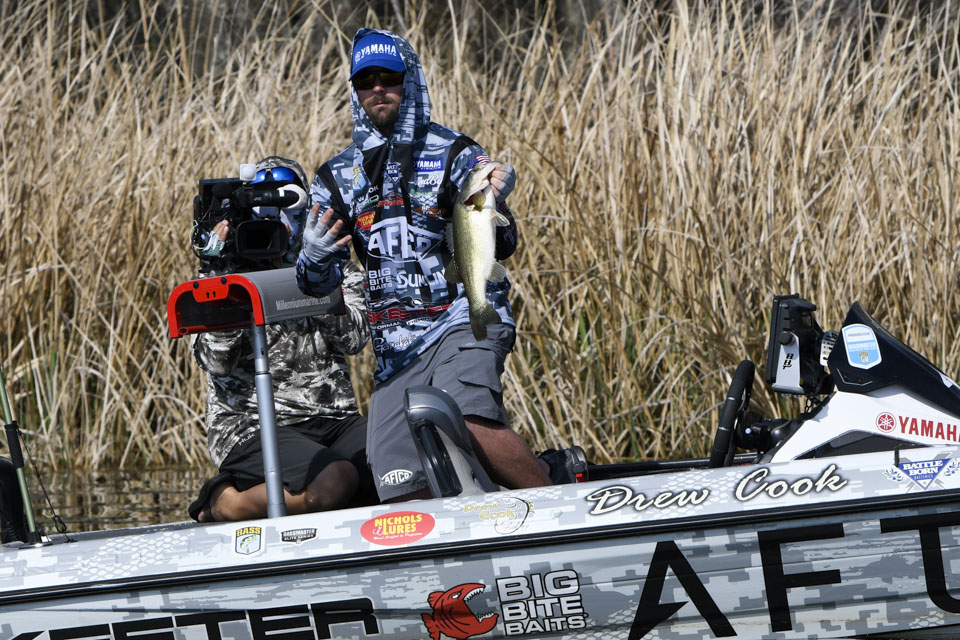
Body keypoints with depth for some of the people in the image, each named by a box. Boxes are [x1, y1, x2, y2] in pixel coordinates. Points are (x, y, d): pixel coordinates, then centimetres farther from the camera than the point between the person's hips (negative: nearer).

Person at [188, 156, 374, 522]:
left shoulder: (337, 271, 16)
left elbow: (354, 338, -3)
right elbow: (217, 361, -9)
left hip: (334, 421, 4)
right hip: (250, 425, -4)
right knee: (334, 481, -34)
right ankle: (223, 502, -8)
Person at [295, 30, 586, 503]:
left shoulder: (453, 155, 2)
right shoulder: (337, 179, 12)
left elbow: (500, 249, -7)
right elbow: (319, 284, 7)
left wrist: (493, 206, -29)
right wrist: (315, 257, -17)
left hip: (464, 321, -5)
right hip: (395, 348, 5)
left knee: (468, 425, -35)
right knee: (402, 494, -9)